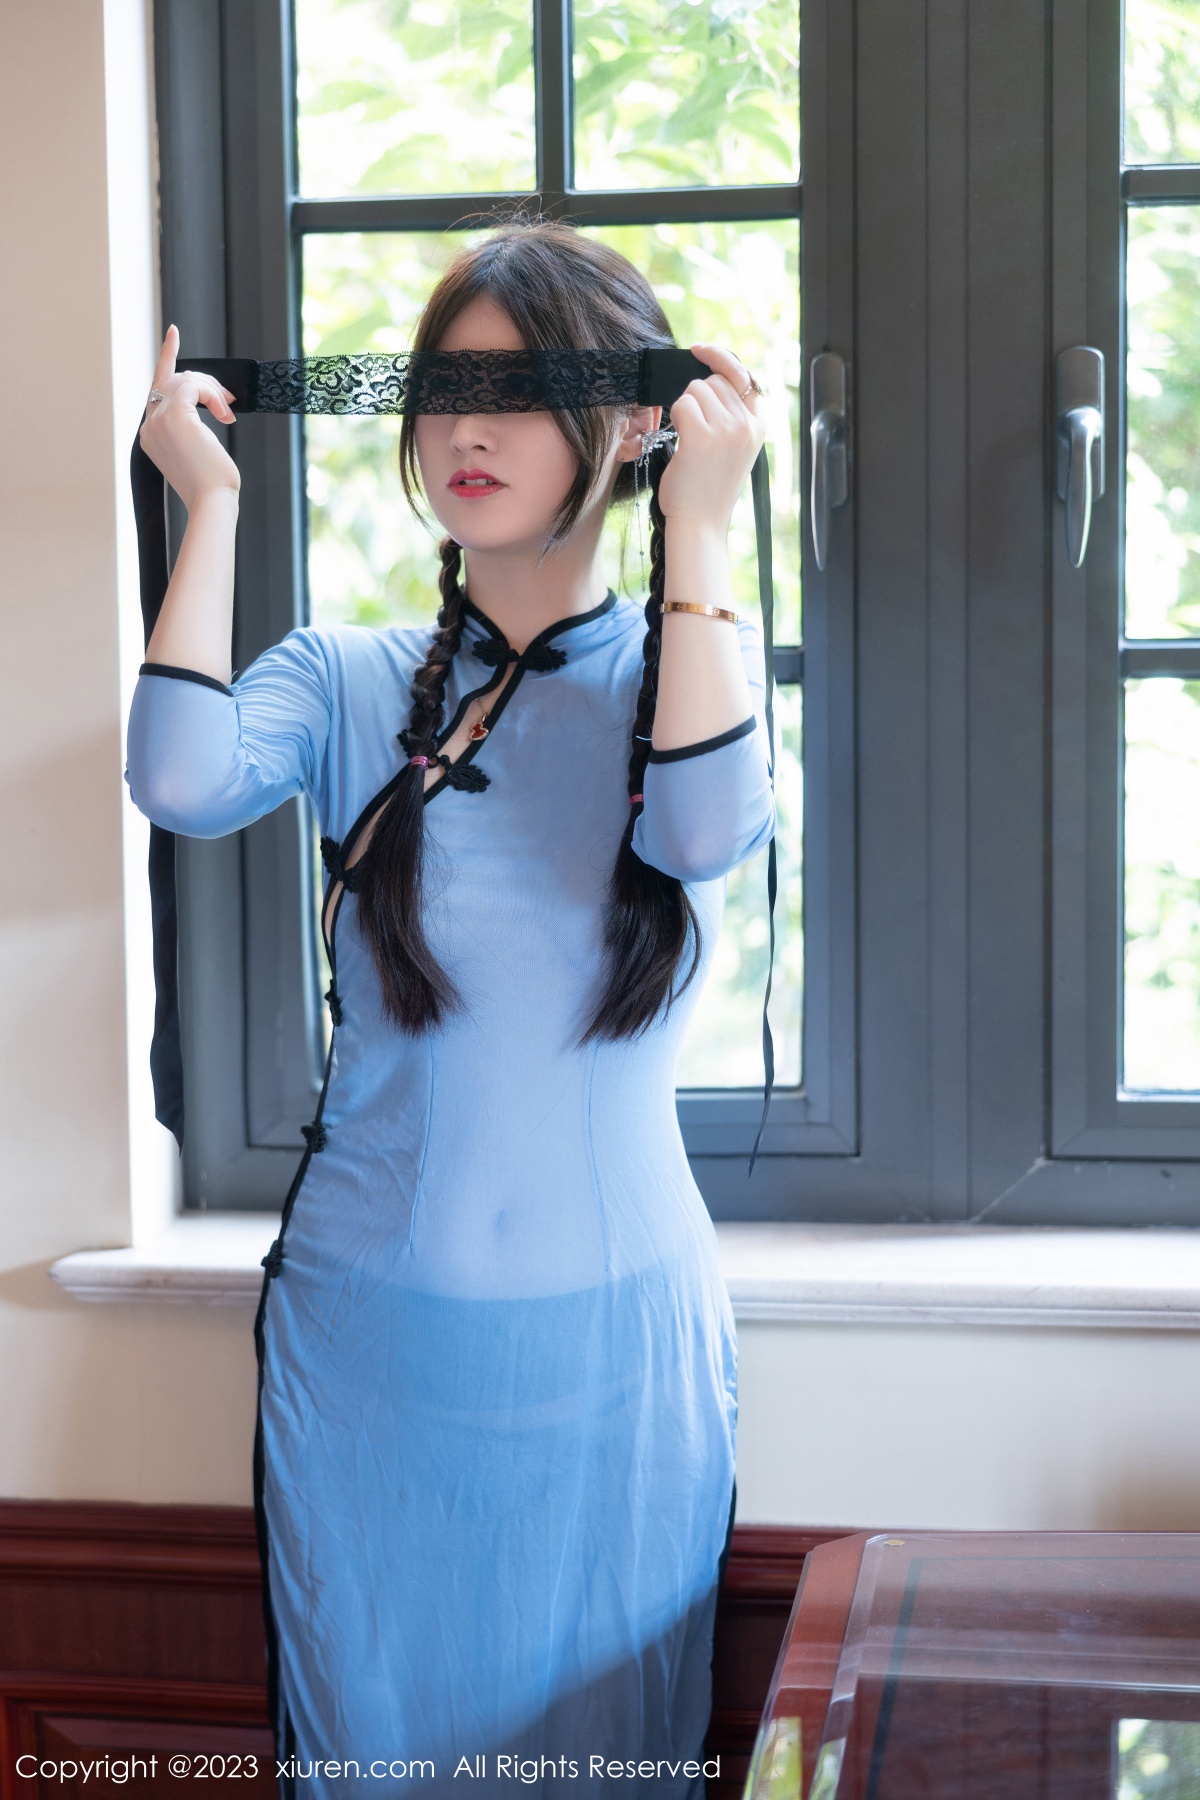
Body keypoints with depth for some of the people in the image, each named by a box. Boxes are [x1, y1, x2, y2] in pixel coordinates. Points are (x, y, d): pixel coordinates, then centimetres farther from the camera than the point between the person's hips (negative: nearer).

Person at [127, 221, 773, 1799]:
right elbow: (185, 780, -19)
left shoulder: (690, 663, 1)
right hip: (371, 1321, 1)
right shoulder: (349, 681, 2)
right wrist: (211, 501, -10)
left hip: (612, 1328, 0)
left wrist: (696, 531, -18)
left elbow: (711, 830, -21)